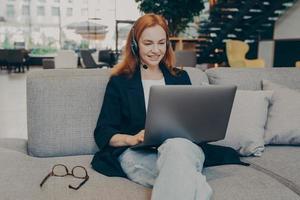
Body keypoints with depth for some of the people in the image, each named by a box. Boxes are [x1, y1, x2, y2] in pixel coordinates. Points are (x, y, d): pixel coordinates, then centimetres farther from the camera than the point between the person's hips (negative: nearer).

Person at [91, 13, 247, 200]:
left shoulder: (181, 78, 21)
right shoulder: (119, 82, 13)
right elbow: (102, 133, 7)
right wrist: (132, 139, -13)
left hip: (184, 146, 3)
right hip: (138, 154, -3)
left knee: (177, 146, -37)